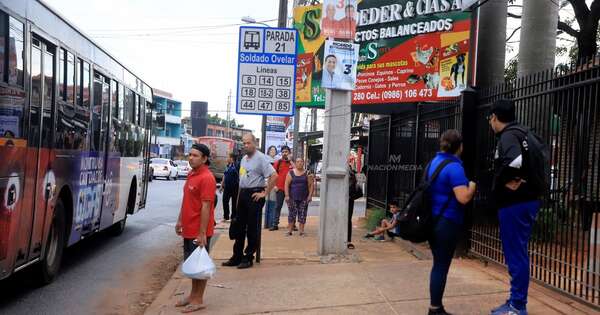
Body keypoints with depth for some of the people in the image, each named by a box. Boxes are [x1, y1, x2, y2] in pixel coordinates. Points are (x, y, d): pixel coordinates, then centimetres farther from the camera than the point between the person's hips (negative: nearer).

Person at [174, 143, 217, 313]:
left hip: (199, 232, -9)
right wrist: (180, 221, 18)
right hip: (188, 229, 9)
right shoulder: (191, 174, 10)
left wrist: (202, 233, -22)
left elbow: (206, 207, -21)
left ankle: (198, 300, 15)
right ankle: (193, 295, 32)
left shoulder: (206, 178, -18)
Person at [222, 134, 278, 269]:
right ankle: (237, 257, 21)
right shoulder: (244, 159, 14)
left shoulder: (260, 158, -12)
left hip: (254, 195, -8)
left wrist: (264, 193, -17)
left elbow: (274, 176, -20)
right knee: (239, 226, 12)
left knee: (252, 228, 0)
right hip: (243, 194, 8)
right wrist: (239, 196, 17)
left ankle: (248, 258, 10)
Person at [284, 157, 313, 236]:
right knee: (292, 214, 0)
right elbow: (287, 184, 0)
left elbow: (310, 185, 5)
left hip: (304, 198, 1)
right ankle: (290, 231, 5)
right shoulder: (291, 172, 3)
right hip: (293, 198, -1)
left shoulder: (307, 173, 7)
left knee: (302, 215, 2)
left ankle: (301, 231, 8)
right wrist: (287, 195, -8)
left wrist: (310, 195, -4)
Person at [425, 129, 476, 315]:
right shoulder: (454, 167, -17)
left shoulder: (434, 162, 10)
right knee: (442, 266, 0)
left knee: (438, 264, 16)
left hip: (433, 220, 8)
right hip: (447, 222, -8)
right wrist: (472, 187, -4)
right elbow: (463, 198, -25)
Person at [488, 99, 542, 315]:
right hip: (523, 201, 10)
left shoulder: (508, 135, -15)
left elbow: (515, 161, -34)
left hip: (515, 203, -10)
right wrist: (517, 180, 4)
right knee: (515, 253, 16)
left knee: (516, 254, -2)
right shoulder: (518, 133, 15)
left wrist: (507, 181, -17)